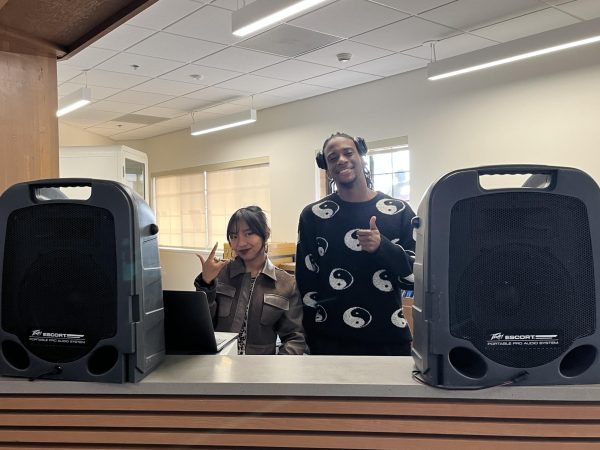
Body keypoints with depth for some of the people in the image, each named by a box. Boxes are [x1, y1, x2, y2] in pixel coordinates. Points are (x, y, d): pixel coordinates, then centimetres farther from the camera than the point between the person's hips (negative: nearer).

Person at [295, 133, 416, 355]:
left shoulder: (399, 211, 0)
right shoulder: (313, 215, 0)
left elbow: (415, 276, -2)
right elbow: (306, 283, 2)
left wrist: (382, 247, -19)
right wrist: (312, 342, -1)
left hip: (390, 341, 1)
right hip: (330, 343, 0)